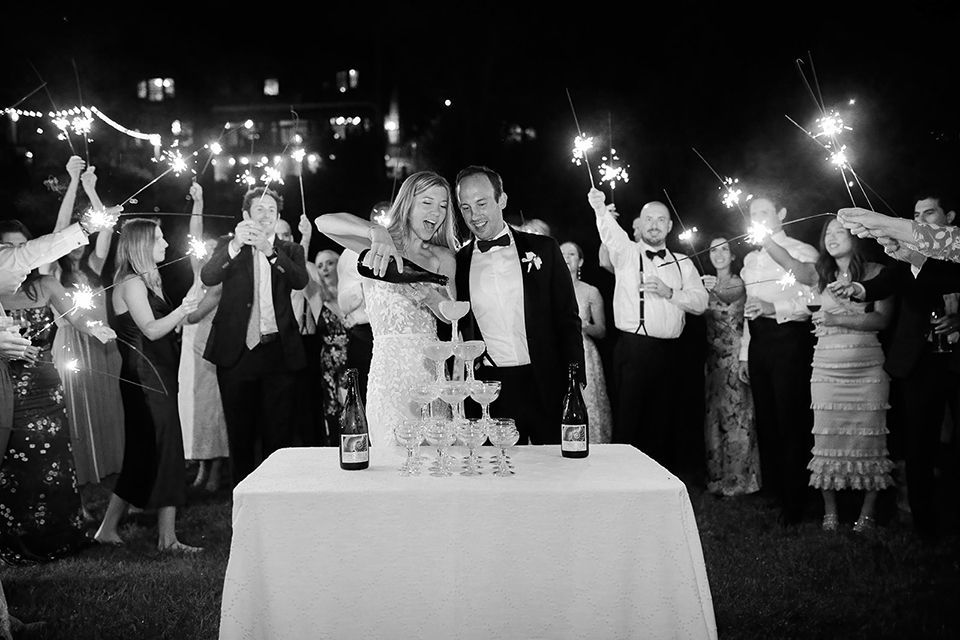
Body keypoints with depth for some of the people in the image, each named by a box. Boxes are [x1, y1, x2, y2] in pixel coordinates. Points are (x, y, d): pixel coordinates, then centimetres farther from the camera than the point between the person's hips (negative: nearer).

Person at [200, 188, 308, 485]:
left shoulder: (289, 250, 12)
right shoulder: (229, 246, 10)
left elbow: (300, 280, -8)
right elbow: (207, 277, -9)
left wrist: (269, 251, -22)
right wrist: (235, 245, -26)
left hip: (279, 352, 0)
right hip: (236, 351, 0)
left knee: (278, 433, 0)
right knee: (240, 434, 5)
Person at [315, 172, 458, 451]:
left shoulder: (442, 258, 12)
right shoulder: (378, 247, 1)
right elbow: (324, 222, -15)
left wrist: (427, 293, -17)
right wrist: (377, 233, -30)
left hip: (431, 365, 4)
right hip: (389, 365, -4)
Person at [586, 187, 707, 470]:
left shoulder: (683, 263, 15)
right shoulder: (626, 253, 4)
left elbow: (700, 302, 7)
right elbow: (611, 234, -19)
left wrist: (669, 292, -10)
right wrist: (601, 210, -39)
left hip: (669, 352, 4)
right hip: (634, 348, -4)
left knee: (662, 421, 9)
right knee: (628, 420, -4)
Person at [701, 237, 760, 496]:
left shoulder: (740, 283, -2)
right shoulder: (708, 283, 15)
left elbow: (730, 296, -25)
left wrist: (715, 291, -46)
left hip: (735, 355, -5)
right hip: (713, 355, 5)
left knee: (737, 414, -5)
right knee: (714, 414, 6)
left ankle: (738, 478, 0)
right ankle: (717, 476, 13)